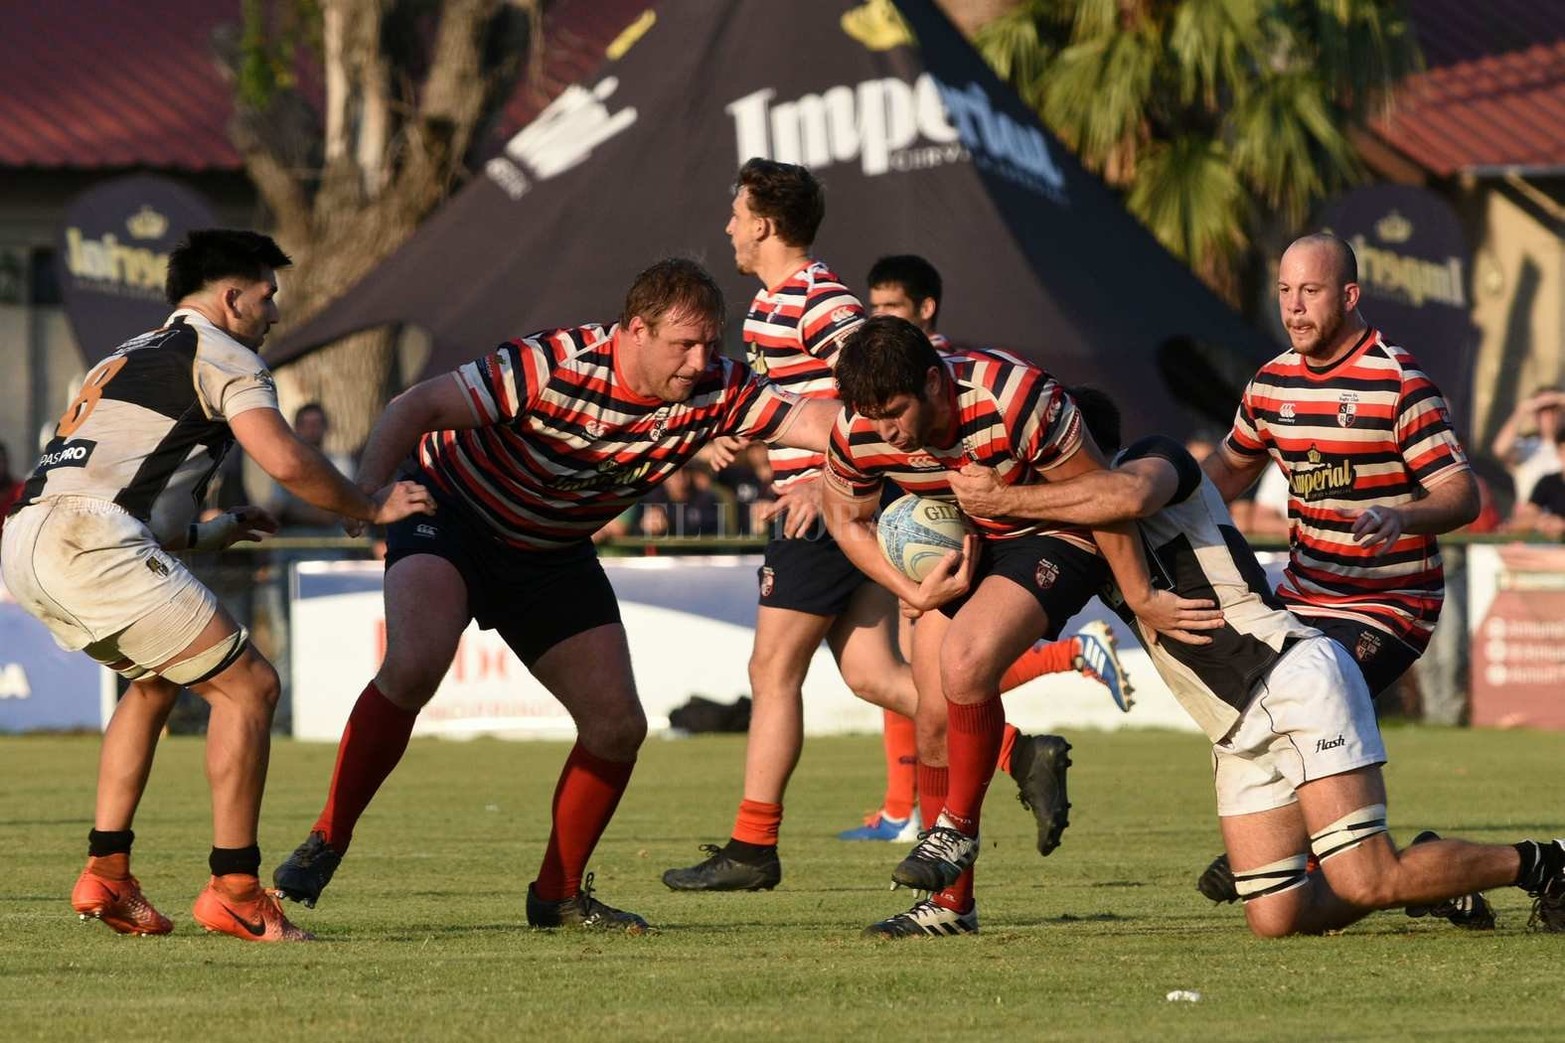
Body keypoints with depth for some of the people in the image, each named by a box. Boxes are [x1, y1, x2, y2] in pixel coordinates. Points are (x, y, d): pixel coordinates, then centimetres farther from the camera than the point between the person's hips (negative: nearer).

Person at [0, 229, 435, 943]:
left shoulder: (124, 359, 32)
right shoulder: (220, 355, 5)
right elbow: (287, 463, -8)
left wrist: (210, 534, 40)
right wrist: (372, 507, 7)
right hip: (88, 541, -9)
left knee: (155, 681, 29)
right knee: (246, 686, -3)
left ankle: (105, 872, 20)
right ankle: (233, 890, -6)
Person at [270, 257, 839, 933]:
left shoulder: (714, 391, -17)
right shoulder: (553, 365, -32)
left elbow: (814, 422, -20)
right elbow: (419, 406, -31)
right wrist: (364, 497, -45)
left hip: (552, 555, 6)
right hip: (450, 514, -6)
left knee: (617, 726, -3)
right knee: (414, 666, -31)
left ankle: (558, 892, 16)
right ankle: (324, 846, -17)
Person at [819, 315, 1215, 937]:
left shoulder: (1015, 401, -35)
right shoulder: (858, 433, -20)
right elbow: (847, 519, 2)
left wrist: (1141, 599, -14)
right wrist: (914, 594, -11)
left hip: (1053, 537, -6)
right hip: (958, 549, 6)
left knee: (965, 660, -30)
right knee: (936, 719, 0)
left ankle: (957, 830, -10)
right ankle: (949, 904, 12)